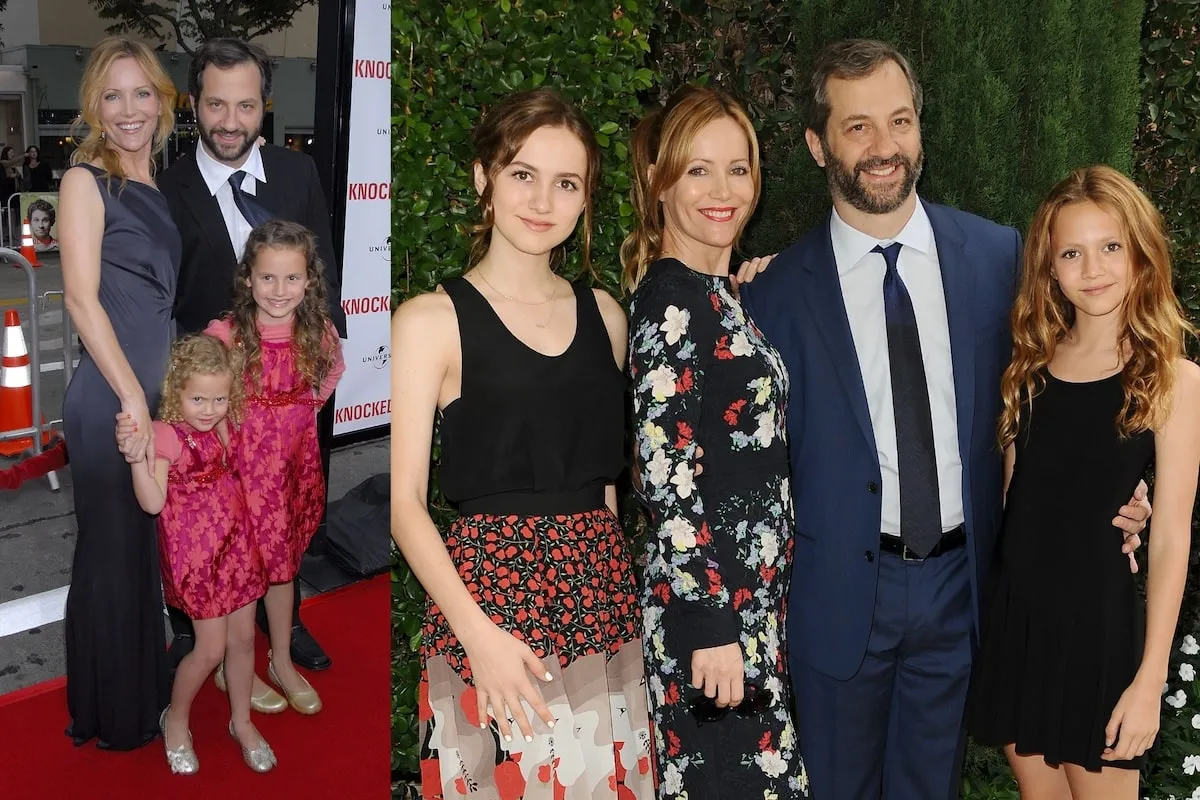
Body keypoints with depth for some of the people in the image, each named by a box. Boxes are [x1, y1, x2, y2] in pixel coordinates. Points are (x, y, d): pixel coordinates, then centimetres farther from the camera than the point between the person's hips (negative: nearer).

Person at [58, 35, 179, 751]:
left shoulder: (157, 184, 13)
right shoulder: (87, 180, -8)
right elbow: (82, 297, -15)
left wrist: (167, 395, 12)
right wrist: (133, 399, -18)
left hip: (159, 394, 7)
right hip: (110, 398, -7)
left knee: (153, 548, 17)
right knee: (114, 552, 6)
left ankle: (149, 689, 33)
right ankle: (112, 715, 22)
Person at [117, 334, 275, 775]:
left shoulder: (226, 424, 1)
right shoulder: (167, 434, -19)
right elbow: (153, 502, -25)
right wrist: (137, 455, -39)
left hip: (237, 543, 6)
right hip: (196, 552, -6)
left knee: (243, 637, 14)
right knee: (211, 648, 1)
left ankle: (242, 721, 33)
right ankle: (175, 720, 27)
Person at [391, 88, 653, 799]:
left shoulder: (604, 314, 10)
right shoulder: (431, 321, -4)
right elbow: (405, 501, -9)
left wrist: (613, 587, 8)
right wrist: (477, 632, -18)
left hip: (605, 598, 5)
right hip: (491, 593, -4)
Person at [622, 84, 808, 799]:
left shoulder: (719, 294, 12)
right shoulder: (671, 300, -15)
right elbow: (666, 476, -20)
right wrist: (712, 625, -21)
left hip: (751, 600, 9)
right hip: (709, 607, -9)